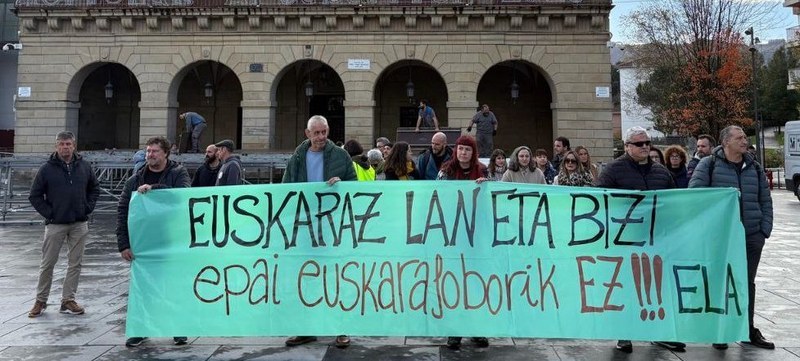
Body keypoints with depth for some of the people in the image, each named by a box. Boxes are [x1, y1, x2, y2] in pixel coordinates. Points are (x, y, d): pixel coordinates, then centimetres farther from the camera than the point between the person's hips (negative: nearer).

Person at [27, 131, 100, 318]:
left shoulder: (84, 166, 4)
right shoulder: (47, 169, -3)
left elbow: (95, 188, 16)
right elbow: (34, 195, 1)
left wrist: (88, 208, 4)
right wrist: (48, 213, -7)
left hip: (79, 224, 2)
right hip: (55, 224, -2)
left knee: (75, 264, 6)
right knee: (47, 264, 5)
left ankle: (68, 300, 16)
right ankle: (40, 301, 19)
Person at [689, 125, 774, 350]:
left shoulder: (754, 167, 9)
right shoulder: (709, 165, -5)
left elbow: (765, 201, 14)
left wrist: (765, 230, 5)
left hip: (751, 236, 4)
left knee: (747, 282, 12)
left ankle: (749, 330, 25)